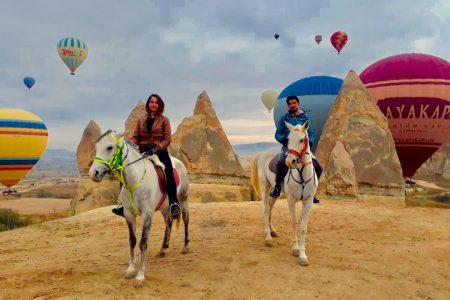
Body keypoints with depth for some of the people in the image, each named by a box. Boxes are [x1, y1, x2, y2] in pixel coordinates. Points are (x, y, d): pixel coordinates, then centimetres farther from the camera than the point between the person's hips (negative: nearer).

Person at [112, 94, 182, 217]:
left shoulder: (164, 120, 5)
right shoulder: (141, 120, 15)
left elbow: (167, 139, -3)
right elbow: (136, 137, 10)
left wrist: (156, 148, -21)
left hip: (159, 151, -4)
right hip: (143, 152, 4)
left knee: (169, 171, -32)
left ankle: (173, 203, -30)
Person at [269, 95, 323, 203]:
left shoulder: (305, 118, 16)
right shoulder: (284, 118, 11)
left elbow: (311, 134, 13)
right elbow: (277, 134, 8)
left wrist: (309, 143, -8)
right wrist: (284, 139, -14)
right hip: (288, 146, -3)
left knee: (318, 168, -8)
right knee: (281, 162, -34)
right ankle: (277, 186, -15)